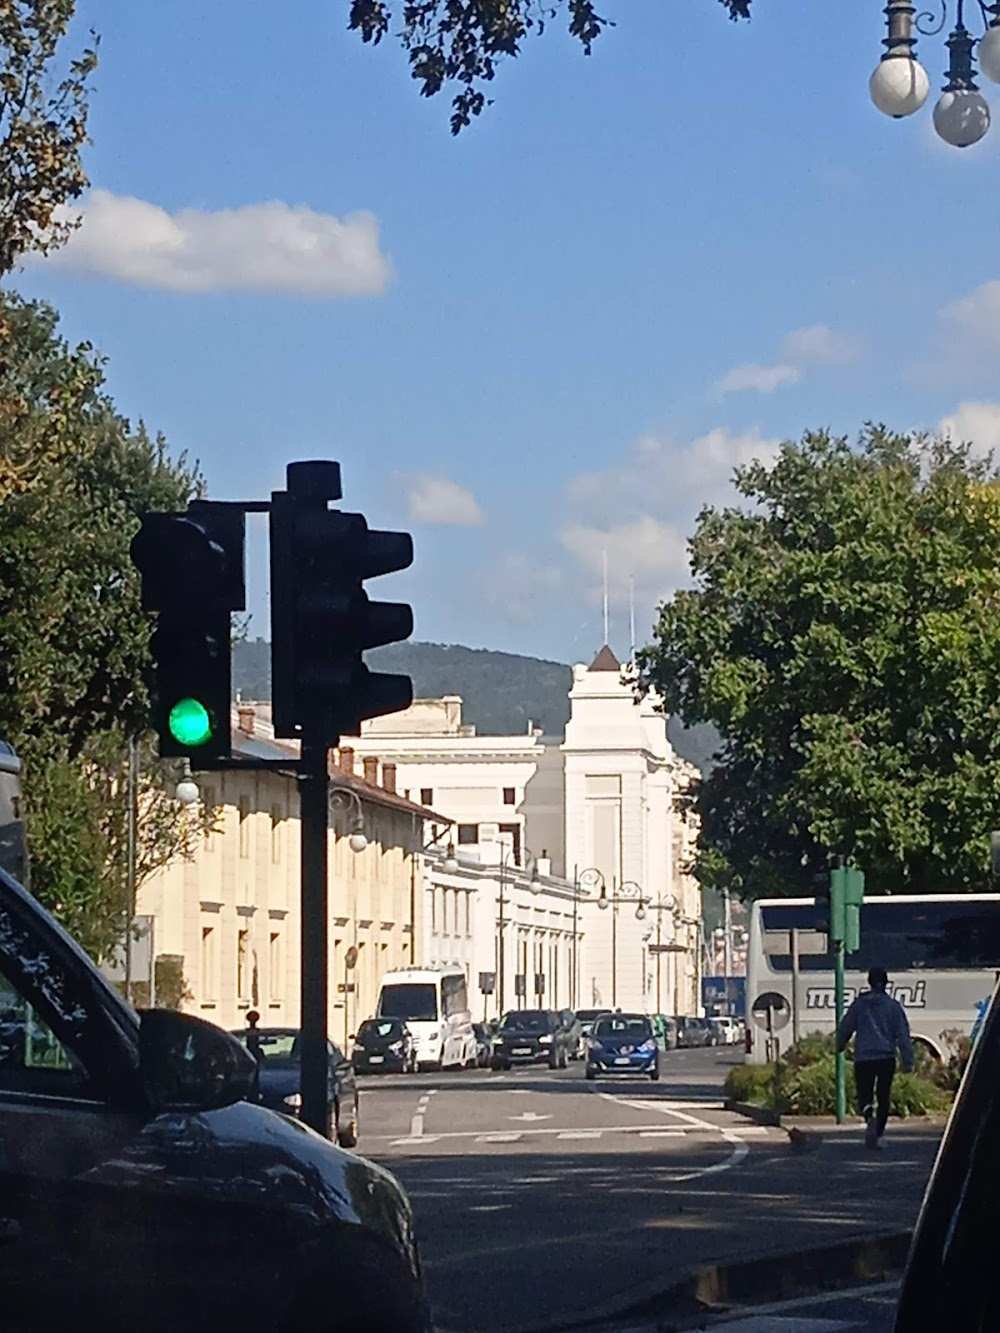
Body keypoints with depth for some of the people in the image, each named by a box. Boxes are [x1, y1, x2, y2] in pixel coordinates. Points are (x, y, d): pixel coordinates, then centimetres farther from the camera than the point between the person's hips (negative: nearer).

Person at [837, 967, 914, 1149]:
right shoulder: (893, 1006, -1)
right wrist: (908, 1061, 0)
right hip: (886, 1058, 0)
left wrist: (840, 1045, 31)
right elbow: (903, 1034, -2)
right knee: (883, 1097, 11)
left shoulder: (859, 1004, 2)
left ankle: (869, 1115, -28)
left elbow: (845, 1028, 10)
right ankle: (878, 1134, 10)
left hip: (863, 1058, 0)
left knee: (864, 1094, 5)